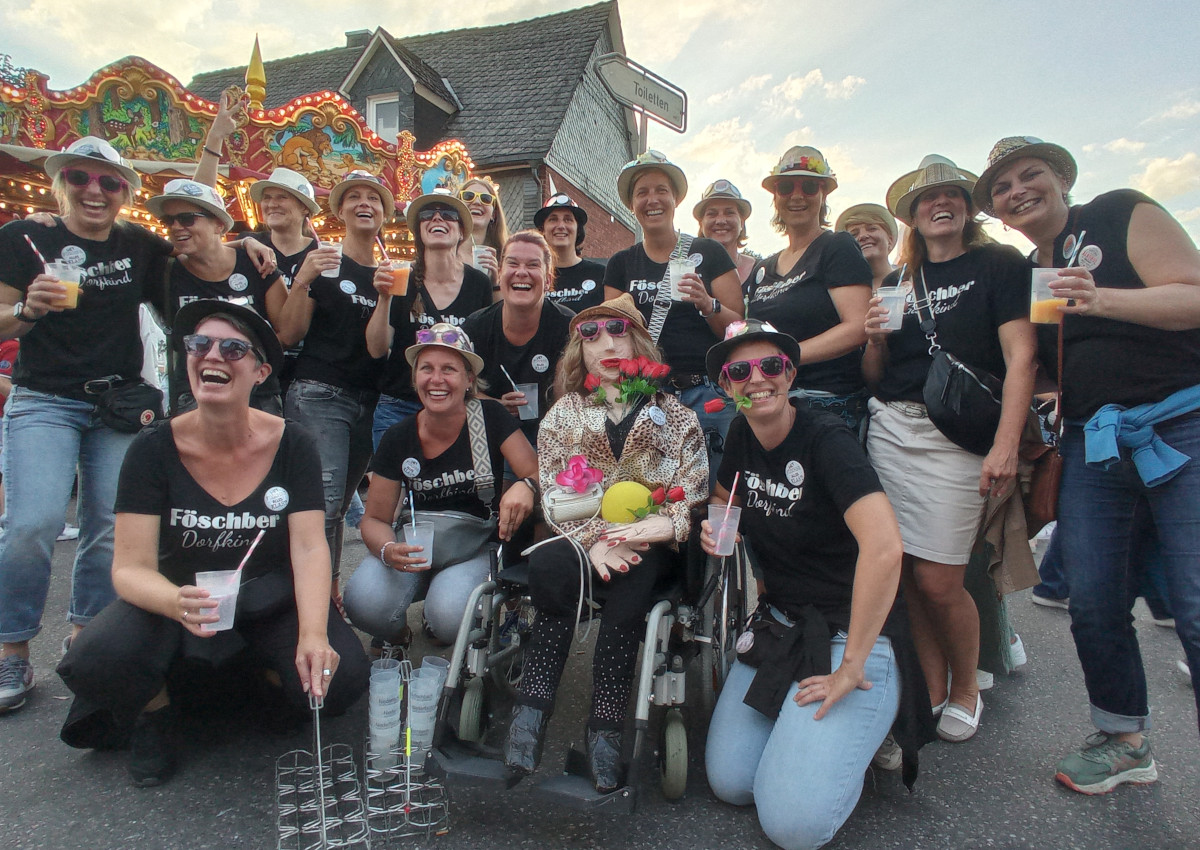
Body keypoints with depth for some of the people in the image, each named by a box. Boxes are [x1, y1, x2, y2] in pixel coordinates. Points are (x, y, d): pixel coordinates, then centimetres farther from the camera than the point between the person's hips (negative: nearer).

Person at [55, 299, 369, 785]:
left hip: (271, 600, 0)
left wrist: (313, 634, -33)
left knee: (341, 676, -24)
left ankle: (275, 679, 12)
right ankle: (155, 712, 7)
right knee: (96, 662, -29)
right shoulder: (154, 450, -12)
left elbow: (310, 548, -16)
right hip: (177, 596, 1)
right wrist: (177, 603, -39)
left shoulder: (290, 445, -11)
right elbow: (131, 567, -16)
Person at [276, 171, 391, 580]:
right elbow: (288, 335, -3)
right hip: (320, 396, -4)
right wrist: (302, 281, -17)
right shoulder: (320, 263, 3)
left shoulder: (390, 274, 15)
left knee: (338, 507, 11)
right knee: (324, 503, -16)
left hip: (370, 403, 4)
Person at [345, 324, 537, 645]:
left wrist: (526, 486, -38)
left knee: (449, 616, -32)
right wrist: (389, 550, -24)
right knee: (364, 604, -26)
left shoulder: (490, 417, -10)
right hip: (415, 543, 2)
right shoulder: (398, 438, -4)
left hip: (476, 547, -2)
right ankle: (395, 637, 11)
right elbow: (375, 518, 0)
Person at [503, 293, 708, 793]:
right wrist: (593, 542, -14)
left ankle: (604, 728, -28)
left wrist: (663, 525, -18)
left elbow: (695, 490, 3)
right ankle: (533, 709, -28)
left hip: (648, 545, -1)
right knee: (548, 567, -33)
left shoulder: (672, 415, 11)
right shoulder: (563, 415, 14)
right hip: (582, 539, 1)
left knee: (631, 583, -35)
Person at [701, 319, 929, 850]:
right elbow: (724, 499, 22)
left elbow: (884, 548, -32)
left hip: (848, 633, -6)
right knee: (729, 783, -1)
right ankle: (794, 721, 24)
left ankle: (863, 726, 13)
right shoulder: (741, 436, 1)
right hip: (778, 626, 6)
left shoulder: (825, 439, -20)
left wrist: (851, 667, -26)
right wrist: (716, 530, -3)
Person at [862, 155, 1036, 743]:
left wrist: (1006, 445, -16)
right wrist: (875, 337, -5)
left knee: (937, 580, -5)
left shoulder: (1000, 265, 5)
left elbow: (1020, 357, -6)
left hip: (959, 435, -4)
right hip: (891, 428, 4)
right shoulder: (898, 282, 17)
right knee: (904, 572, 2)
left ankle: (966, 690, 22)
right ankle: (932, 690, 20)